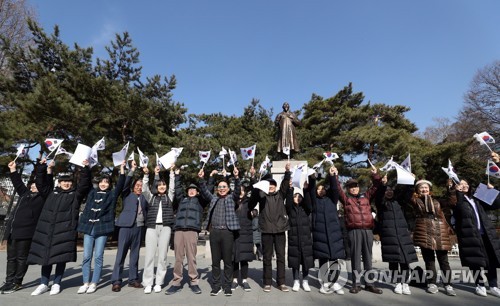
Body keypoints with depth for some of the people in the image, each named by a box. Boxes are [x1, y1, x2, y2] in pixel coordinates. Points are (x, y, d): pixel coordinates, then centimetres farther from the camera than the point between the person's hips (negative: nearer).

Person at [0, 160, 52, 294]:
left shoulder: (42, 195, -1)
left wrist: (48, 171, -21)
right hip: (12, 230, 7)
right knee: (11, 257, 13)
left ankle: (17, 282, 11)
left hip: (26, 232, -7)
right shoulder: (25, 193, 18)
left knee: (22, 258, 1)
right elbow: (17, 182, 29)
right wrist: (13, 169, 30)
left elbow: (43, 183, -15)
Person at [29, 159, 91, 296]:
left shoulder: (76, 194, 5)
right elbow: (41, 183, 20)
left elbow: (84, 183, -8)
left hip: (65, 229, -3)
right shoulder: (52, 193, 14)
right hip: (47, 229, 3)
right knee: (45, 255, 8)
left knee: (61, 257, 1)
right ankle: (43, 284, 20)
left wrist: (85, 168, -19)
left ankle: (56, 284, 13)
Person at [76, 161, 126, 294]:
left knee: (98, 257, 2)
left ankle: (94, 283, 11)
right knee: (86, 257, 5)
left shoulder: (112, 194, 4)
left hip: (102, 228, -3)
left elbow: (120, 185, -8)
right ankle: (85, 283, 16)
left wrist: (122, 169, -17)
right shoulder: (92, 192, 12)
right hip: (89, 227, 3)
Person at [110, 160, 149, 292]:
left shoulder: (144, 196, 16)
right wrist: (132, 169, -6)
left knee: (135, 254, 8)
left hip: (139, 227, 3)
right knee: (121, 253, -2)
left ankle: (133, 279, 16)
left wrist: (146, 174, 4)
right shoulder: (127, 195, 9)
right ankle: (116, 281, 4)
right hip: (126, 226, -3)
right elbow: (125, 183, -2)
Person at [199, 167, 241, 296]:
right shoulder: (213, 198, 16)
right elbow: (204, 190, 5)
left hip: (227, 231, -2)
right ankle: (216, 285, 20)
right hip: (214, 231, 2)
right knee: (215, 260, 9)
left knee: (228, 260, 4)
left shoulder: (231, 198, 9)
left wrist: (236, 177, -25)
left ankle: (227, 286, 16)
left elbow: (237, 190, -7)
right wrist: (201, 179, -12)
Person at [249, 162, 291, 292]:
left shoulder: (280, 195, 10)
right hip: (266, 230, -1)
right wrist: (253, 176, -21)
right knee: (267, 257, 7)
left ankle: (281, 282, 19)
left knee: (281, 257, 7)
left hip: (280, 230, 1)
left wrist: (287, 171, -14)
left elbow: (285, 184, -1)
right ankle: (267, 283, 19)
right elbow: (255, 189, -7)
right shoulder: (261, 195, 8)